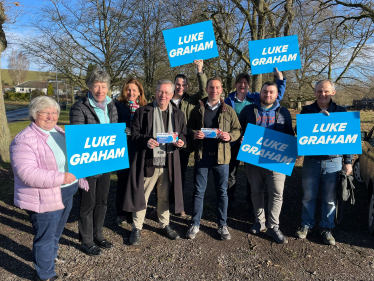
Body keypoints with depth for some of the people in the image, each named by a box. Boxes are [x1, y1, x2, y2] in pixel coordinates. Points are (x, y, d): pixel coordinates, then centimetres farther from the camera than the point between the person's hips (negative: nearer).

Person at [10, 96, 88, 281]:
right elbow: (26, 173, -28)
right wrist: (60, 178, -30)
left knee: (57, 231, 26)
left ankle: (51, 255, 51)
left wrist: (82, 180, 14)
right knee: (45, 236, 7)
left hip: (67, 193, 8)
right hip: (44, 200, -8)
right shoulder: (24, 140, -19)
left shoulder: (59, 132, 7)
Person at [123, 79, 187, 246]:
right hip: (147, 162, -3)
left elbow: (184, 134, 15)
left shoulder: (178, 114, 11)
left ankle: (165, 224, 35)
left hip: (169, 163, 3)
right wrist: (146, 141, -19)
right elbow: (134, 134, -1)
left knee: (165, 196, 16)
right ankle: (137, 228, 22)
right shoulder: (143, 112, 0)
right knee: (141, 195, 5)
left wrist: (181, 141, -7)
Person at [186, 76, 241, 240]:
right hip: (202, 155, 0)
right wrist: (194, 133, -12)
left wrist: (230, 136, -13)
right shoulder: (198, 109, 8)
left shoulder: (228, 110, 7)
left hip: (221, 156, 0)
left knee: (222, 191, 9)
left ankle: (222, 225, 23)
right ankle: (195, 224, 21)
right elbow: (189, 127, 10)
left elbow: (237, 130, 7)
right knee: (199, 191, 8)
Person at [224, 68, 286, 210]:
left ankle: (251, 202, 25)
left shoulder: (255, 98, 2)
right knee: (231, 172, 8)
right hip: (234, 141, 0)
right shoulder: (229, 100, 1)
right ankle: (229, 199, 25)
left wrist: (280, 79, -3)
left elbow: (278, 95, 8)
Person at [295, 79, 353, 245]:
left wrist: (348, 161, 2)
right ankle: (306, 225, 27)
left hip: (334, 162, 0)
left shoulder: (341, 112, 5)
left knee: (330, 198, 10)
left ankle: (326, 228, 26)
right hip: (311, 161, 0)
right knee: (308, 196, 10)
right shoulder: (307, 111, 3)